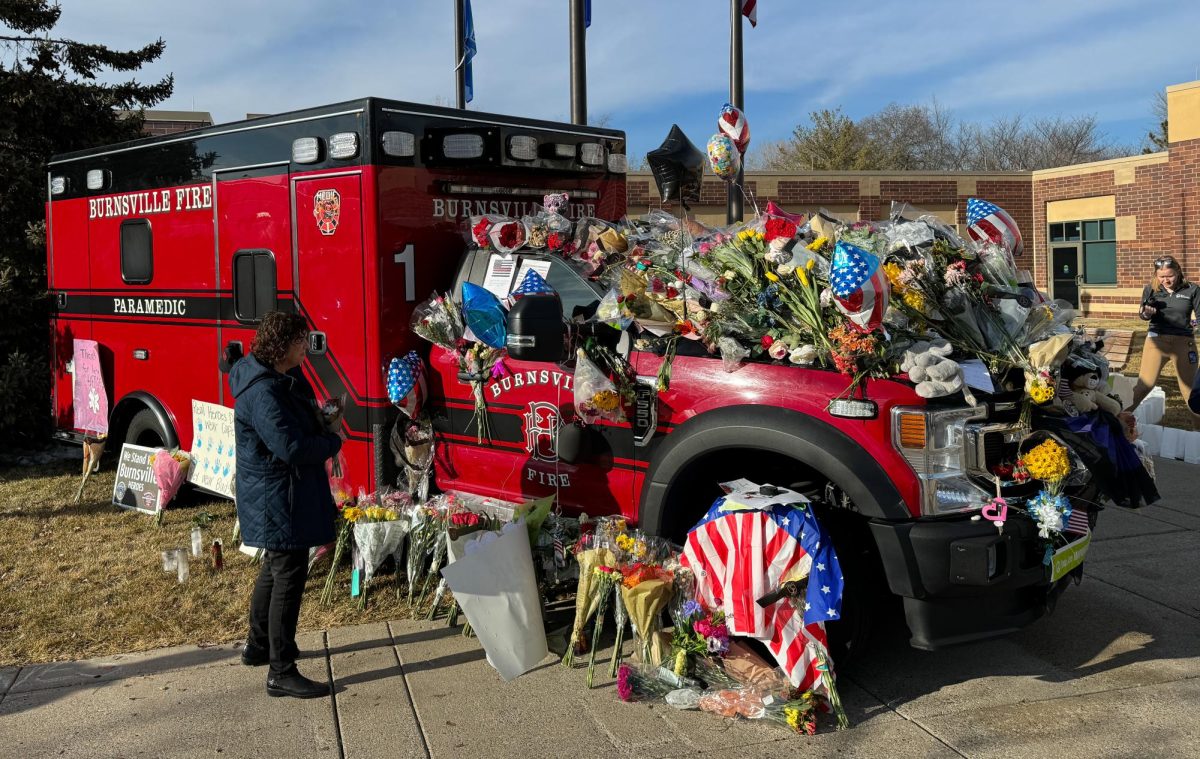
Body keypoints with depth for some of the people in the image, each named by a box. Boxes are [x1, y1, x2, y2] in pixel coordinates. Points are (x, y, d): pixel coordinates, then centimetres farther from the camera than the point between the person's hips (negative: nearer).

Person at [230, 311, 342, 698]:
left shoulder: (284, 379, 8)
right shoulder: (263, 393, -25)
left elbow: (300, 422, 22)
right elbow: (291, 447, -30)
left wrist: (324, 425, 3)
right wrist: (333, 442, -15)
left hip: (279, 496, 11)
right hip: (277, 500, -11)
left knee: (276, 568, 23)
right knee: (289, 576, -5)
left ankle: (258, 646, 41)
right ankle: (281, 673, 2)